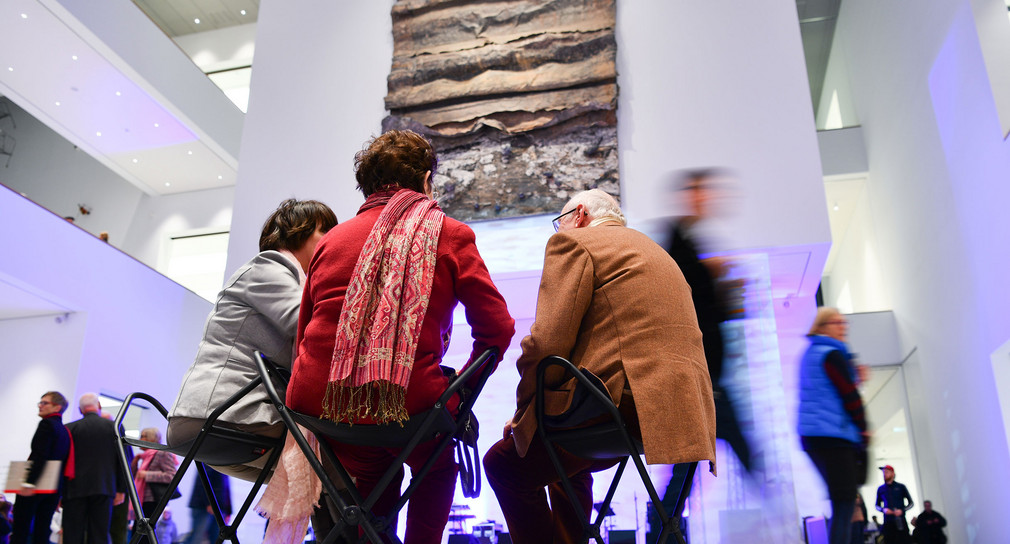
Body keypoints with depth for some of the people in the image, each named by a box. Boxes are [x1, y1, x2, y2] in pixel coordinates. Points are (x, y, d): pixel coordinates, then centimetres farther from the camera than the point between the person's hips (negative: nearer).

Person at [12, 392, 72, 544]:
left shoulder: (47, 424, -6)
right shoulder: (65, 431, 18)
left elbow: (40, 456, -18)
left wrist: (29, 483, -24)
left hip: (35, 486, -8)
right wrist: (59, 494, 16)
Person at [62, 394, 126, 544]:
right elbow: (122, 460, 4)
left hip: (75, 489, -1)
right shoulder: (114, 427, 5)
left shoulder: (70, 428, 2)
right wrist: (121, 490, 8)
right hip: (104, 488, 1)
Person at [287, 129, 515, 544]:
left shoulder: (331, 239, 14)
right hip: (406, 408, -3)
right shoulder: (449, 234, 5)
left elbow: (302, 333, 17)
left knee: (374, 472, 34)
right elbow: (497, 329, 2)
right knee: (437, 465, 31)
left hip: (317, 402, 4)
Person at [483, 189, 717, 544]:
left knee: (505, 465, 4)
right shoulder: (653, 250, 29)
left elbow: (547, 342, -10)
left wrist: (524, 414, 4)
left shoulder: (573, 241, 2)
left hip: (627, 401, -10)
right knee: (565, 466, 30)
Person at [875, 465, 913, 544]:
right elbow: (877, 506, 18)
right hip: (888, 522, 1)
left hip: (900, 521, -1)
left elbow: (911, 503, 10)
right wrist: (883, 509, -5)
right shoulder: (881, 489, 11)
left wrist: (902, 510, -8)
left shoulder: (901, 487, 7)